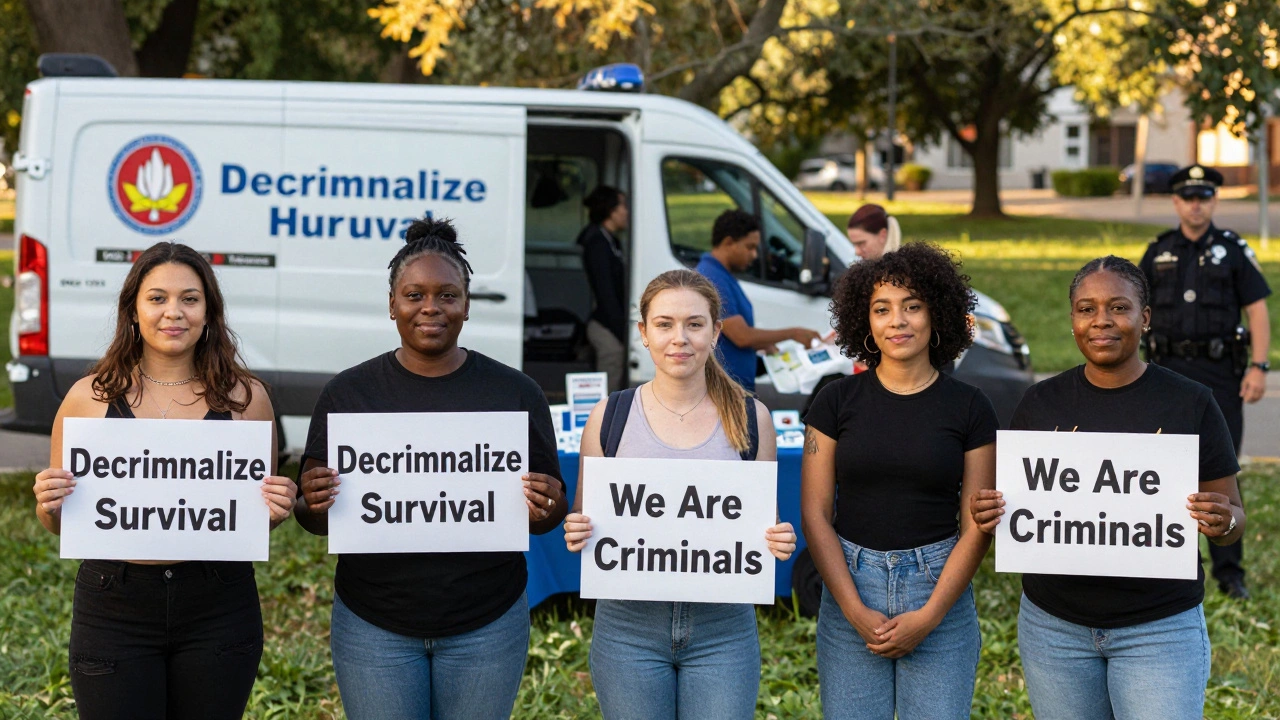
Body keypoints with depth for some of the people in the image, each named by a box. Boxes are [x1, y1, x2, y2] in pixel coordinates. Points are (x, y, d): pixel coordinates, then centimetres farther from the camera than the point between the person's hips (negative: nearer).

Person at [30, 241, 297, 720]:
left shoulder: (246, 397, 1)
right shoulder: (90, 398, -1)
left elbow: (263, 511, 12)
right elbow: (60, 523, 7)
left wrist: (277, 509, -10)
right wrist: (50, 507, -14)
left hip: (218, 616, 1)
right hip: (115, 613, -1)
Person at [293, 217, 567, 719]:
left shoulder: (515, 394, 0)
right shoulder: (347, 393, 1)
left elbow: (548, 514, 4)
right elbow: (315, 519, 3)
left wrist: (545, 511, -18)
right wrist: (315, 506, -19)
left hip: (486, 628, 0)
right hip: (374, 629, 0)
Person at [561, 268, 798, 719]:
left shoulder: (750, 417, 3)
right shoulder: (609, 417, 1)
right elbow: (581, 521, 9)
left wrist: (779, 542, -11)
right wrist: (577, 534, -13)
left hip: (723, 629, 0)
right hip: (628, 626, 0)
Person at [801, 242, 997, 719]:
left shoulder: (969, 408, 2)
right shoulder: (836, 402, 3)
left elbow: (976, 526, 0)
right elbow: (815, 514, 0)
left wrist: (928, 617, -9)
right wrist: (856, 611, -9)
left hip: (938, 589, 0)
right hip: (849, 585, 1)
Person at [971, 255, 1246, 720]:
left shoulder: (1189, 403, -4)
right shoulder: (1041, 404, 2)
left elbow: (1233, 518, 2)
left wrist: (1223, 522, -21)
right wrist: (989, 515, -11)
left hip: (1159, 629, -2)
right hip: (1054, 625, 2)